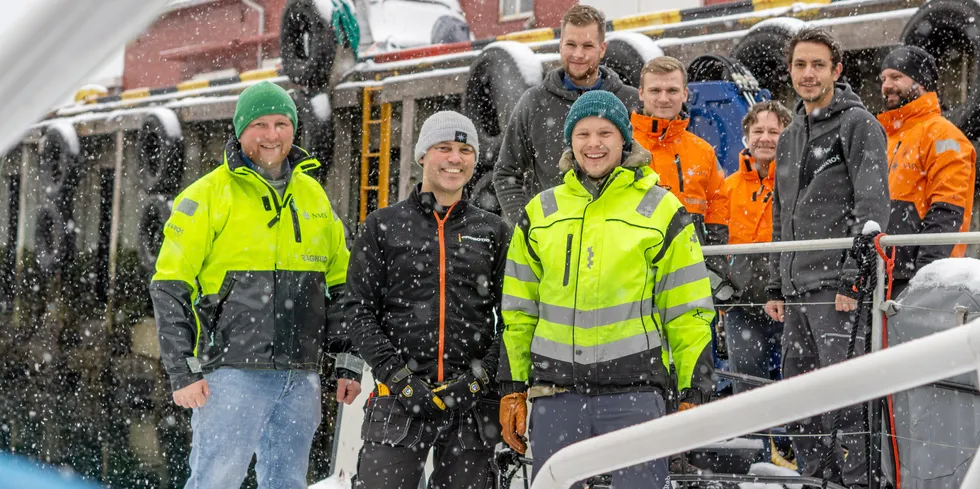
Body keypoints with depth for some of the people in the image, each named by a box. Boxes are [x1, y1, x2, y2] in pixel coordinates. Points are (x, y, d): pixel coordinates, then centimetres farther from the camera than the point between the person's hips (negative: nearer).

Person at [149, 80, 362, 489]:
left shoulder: (313, 195, 14)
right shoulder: (208, 195, -3)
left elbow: (340, 284, 20)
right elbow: (169, 289, -5)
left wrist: (348, 364, 13)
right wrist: (183, 372, -12)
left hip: (300, 376, 5)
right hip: (233, 374, -5)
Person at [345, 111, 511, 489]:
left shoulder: (493, 232, 12)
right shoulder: (383, 226, 9)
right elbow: (361, 312, 4)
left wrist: (480, 377, -6)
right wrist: (396, 375, -8)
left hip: (472, 403, 1)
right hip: (399, 400, -1)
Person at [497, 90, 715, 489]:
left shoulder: (661, 210, 4)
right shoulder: (540, 213, 12)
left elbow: (689, 311, 4)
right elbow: (518, 311, 16)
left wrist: (694, 395, -1)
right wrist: (512, 389, 11)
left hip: (634, 389, -3)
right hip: (555, 391, 3)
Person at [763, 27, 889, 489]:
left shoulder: (858, 123, -3)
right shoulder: (789, 138, 20)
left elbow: (872, 205, -12)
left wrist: (854, 277, -19)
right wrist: (776, 286, 19)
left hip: (838, 288, -8)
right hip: (797, 290, 8)